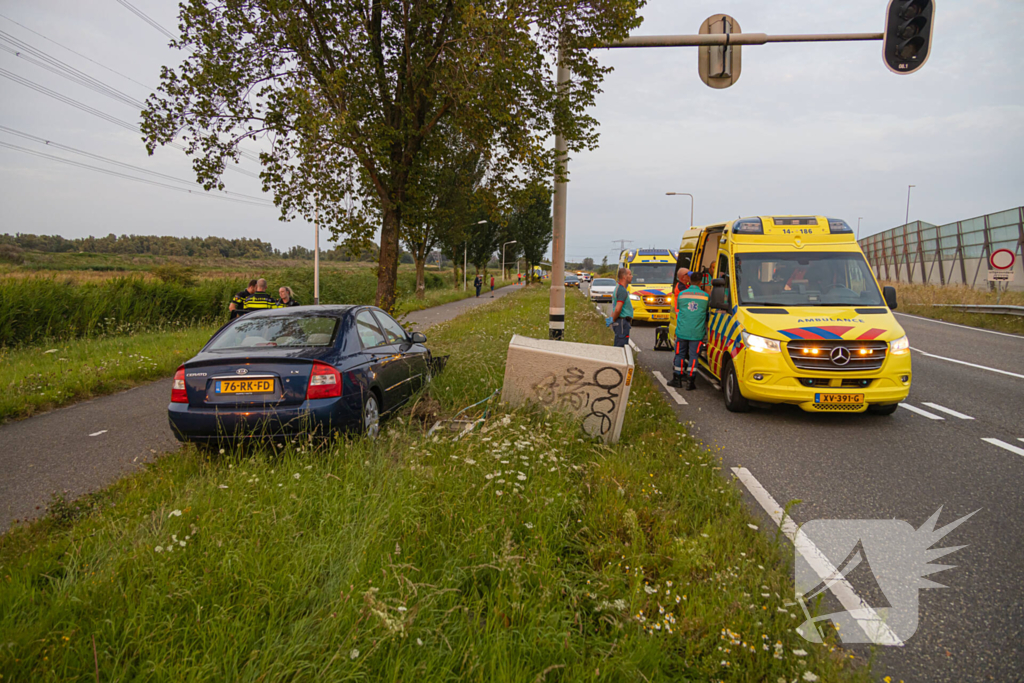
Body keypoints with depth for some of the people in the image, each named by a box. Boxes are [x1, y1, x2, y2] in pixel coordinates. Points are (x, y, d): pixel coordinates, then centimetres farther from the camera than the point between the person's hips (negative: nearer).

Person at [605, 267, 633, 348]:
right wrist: (613, 320, -10)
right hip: (622, 322, -10)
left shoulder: (618, 288, 17)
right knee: (621, 347, -9)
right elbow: (618, 309, -24)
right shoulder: (622, 291, -16)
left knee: (618, 347, 13)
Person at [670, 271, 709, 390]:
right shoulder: (705, 296, -1)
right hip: (697, 332, -1)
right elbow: (707, 313, 12)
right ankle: (690, 381, 3)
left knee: (680, 354, 11)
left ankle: (677, 379, 16)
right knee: (693, 356, 4)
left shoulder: (682, 294, -1)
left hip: (682, 330, 1)